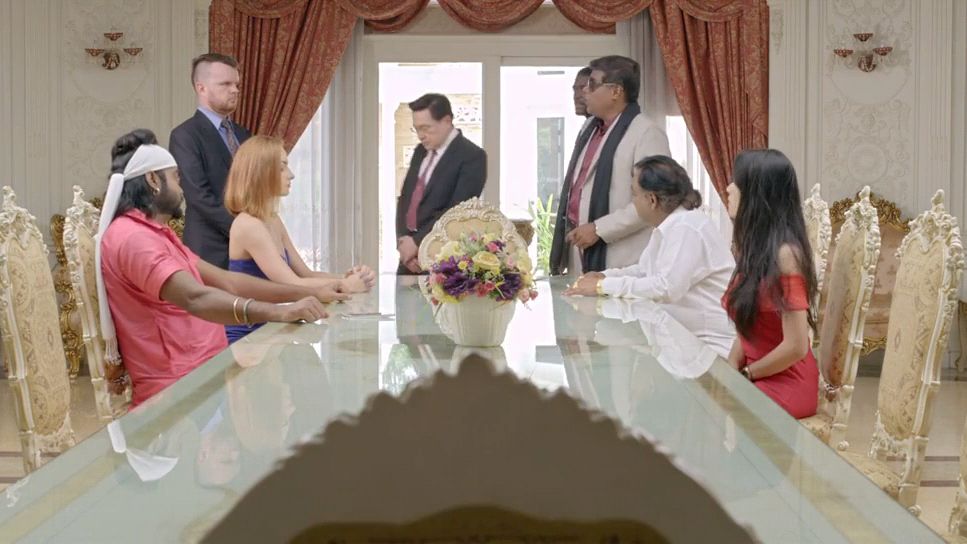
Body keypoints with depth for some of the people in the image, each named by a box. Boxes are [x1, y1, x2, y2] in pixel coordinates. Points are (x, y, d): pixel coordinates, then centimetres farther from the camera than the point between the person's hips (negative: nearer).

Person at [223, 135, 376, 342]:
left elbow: (305, 274, 8)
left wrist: (346, 277, -8)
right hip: (244, 338, -8)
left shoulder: (273, 221, 10)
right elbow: (292, 285, -22)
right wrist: (343, 284, -14)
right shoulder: (248, 225, -18)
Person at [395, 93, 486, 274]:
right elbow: (404, 198, 14)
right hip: (410, 255, 7)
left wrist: (417, 242, -15)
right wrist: (402, 241, -2)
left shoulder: (472, 156, -10)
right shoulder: (421, 151, 14)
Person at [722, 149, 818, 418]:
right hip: (754, 376, 7)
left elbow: (796, 346, -20)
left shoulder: (784, 254, -19)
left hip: (787, 383, -7)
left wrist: (744, 374, -9)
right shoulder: (752, 249, 6)